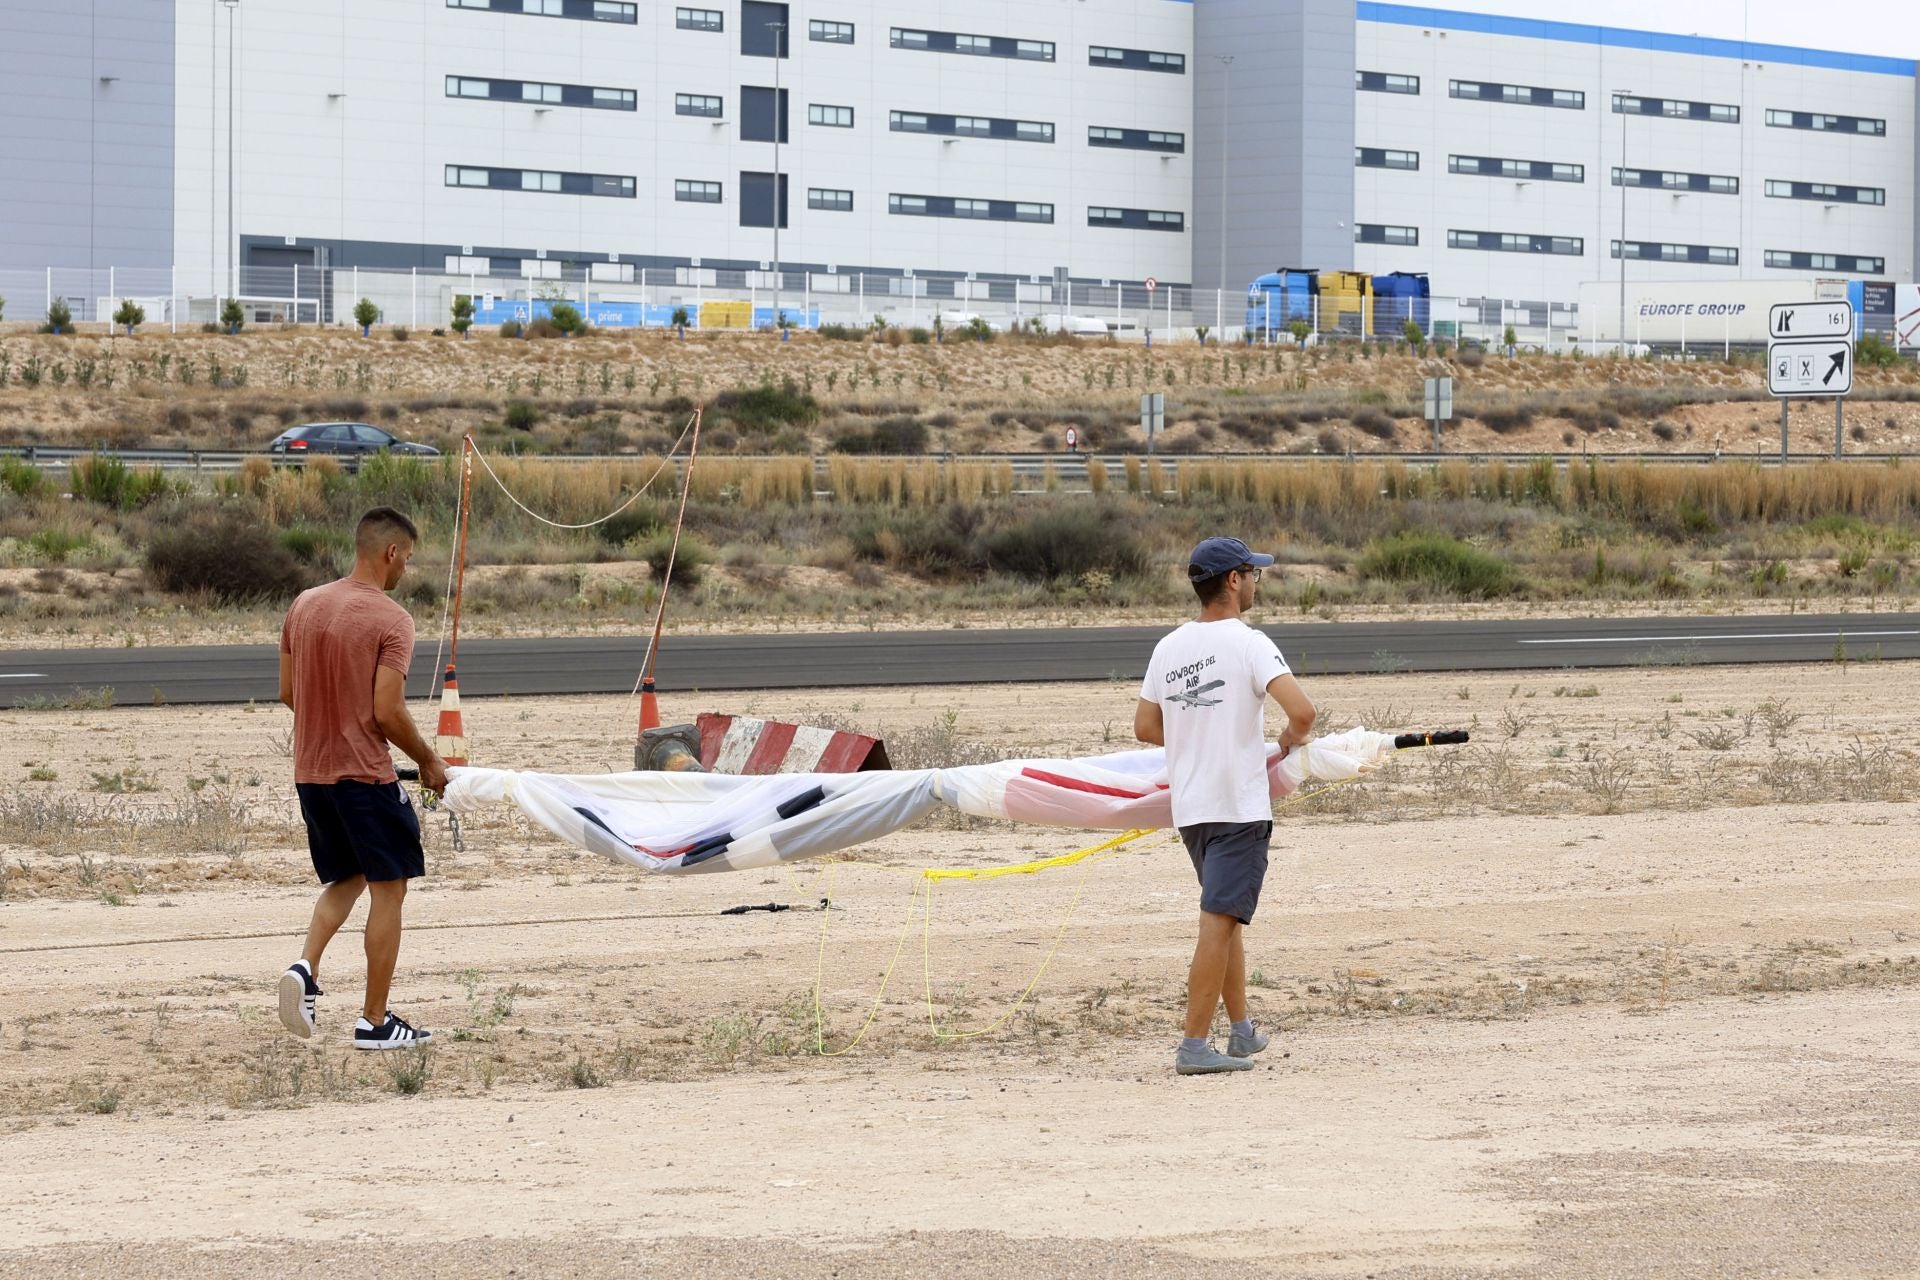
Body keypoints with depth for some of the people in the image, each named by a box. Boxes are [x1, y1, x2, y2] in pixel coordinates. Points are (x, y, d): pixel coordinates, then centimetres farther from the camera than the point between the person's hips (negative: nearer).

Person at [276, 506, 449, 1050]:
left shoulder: (304, 606, 6)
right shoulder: (391, 619, -14)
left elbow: (287, 692, 11)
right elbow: (388, 712, -18)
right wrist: (428, 762, -3)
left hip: (310, 774, 7)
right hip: (365, 776, -7)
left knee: (345, 878, 22)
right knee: (388, 889, 5)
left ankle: (304, 968, -2)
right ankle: (375, 1021, 7)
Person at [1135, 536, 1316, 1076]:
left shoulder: (1168, 647, 8)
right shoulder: (1248, 643, -12)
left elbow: (1145, 727, 15)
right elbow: (1302, 709, -22)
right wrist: (1291, 739, 0)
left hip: (1189, 807, 7)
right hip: (1239, 807, -7)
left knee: (1225, 917, 20)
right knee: (1219, 921, -8)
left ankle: (1242, 1031, 28)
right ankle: (1194, 1046, -12)